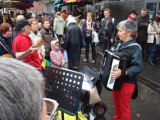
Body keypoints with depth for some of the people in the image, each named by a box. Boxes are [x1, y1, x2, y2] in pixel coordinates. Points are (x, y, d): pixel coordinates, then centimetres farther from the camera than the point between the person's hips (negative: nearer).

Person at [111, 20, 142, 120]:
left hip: (127, 83, -8)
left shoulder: (135, 48, -20)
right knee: (117, 105, 24)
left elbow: (138, 67, -27)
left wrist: (123, 73, -36)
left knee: (124, 108, 8)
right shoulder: (122, 44, 7)